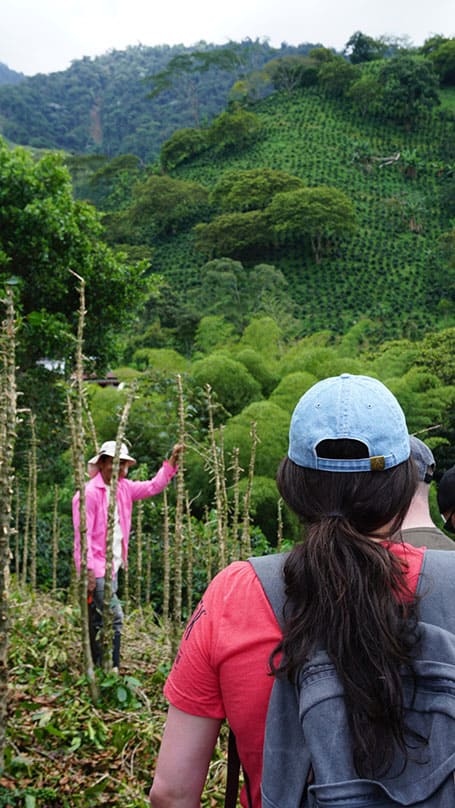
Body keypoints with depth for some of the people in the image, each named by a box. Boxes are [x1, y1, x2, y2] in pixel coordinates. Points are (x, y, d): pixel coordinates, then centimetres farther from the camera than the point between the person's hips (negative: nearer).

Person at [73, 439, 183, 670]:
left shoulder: (123, 488, 10)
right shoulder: (89, 493, -13)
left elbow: (153, 486, 14)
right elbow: (83, 534, -15)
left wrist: (172, 461, 4)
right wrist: (88, 571, -18)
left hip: (113, 566, 8)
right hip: (96, 568, -8)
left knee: (99, 621, 15)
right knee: (114, 618, -12)